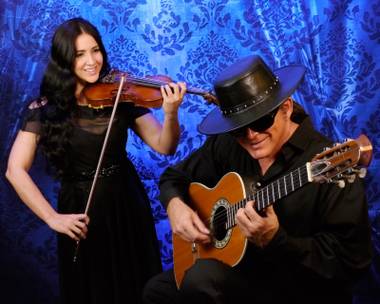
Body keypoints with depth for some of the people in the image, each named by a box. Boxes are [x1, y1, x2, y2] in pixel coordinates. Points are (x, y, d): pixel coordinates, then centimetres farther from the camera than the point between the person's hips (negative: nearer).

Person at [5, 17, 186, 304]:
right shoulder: (45, 108, -10)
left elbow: (164, 146, -9)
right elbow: (16, 170, -13)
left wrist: (170, 113, -29)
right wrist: (52, 218, -18)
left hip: (127, 202, 2)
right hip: (81, 210, -2)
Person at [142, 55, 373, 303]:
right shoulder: (227, 145, -2)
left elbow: (353, 261, -25)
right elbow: (176, 176, 14)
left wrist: (274, 240, -35)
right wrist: (175, 205, -9)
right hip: (240, 268, 8)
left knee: (202, 279, -30)